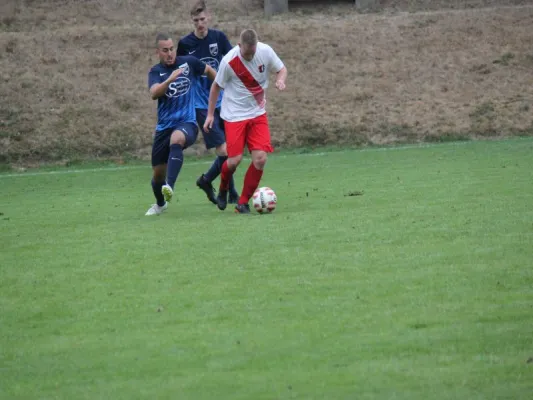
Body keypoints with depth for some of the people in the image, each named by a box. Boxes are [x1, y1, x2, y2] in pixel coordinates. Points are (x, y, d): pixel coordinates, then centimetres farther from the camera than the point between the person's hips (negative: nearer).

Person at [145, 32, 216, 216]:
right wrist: (170, 80, -38)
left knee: (176, 139, -39)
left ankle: (169, 187, -48)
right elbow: (154, 93, -22)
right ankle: (160, 204, 40)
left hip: (187, 123, -2)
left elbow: (209, 70, 22)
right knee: (158, 173, 8)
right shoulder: (156, 72, -1)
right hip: (164, 126, 2)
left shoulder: (189, 62, 2)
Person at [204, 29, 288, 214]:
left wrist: (280, 80, -17)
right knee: (235, 160, -10)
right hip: (234, 115, -3)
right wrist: (210, 114, 0)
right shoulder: (229, 61, -18)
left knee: (260, 158, -10)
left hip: (258, 113, 3)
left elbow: (281, 69, 7)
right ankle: (223, 190, 24)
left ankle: (243, 203, 5)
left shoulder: (265, 51, -10)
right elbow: (216, 86, -4)